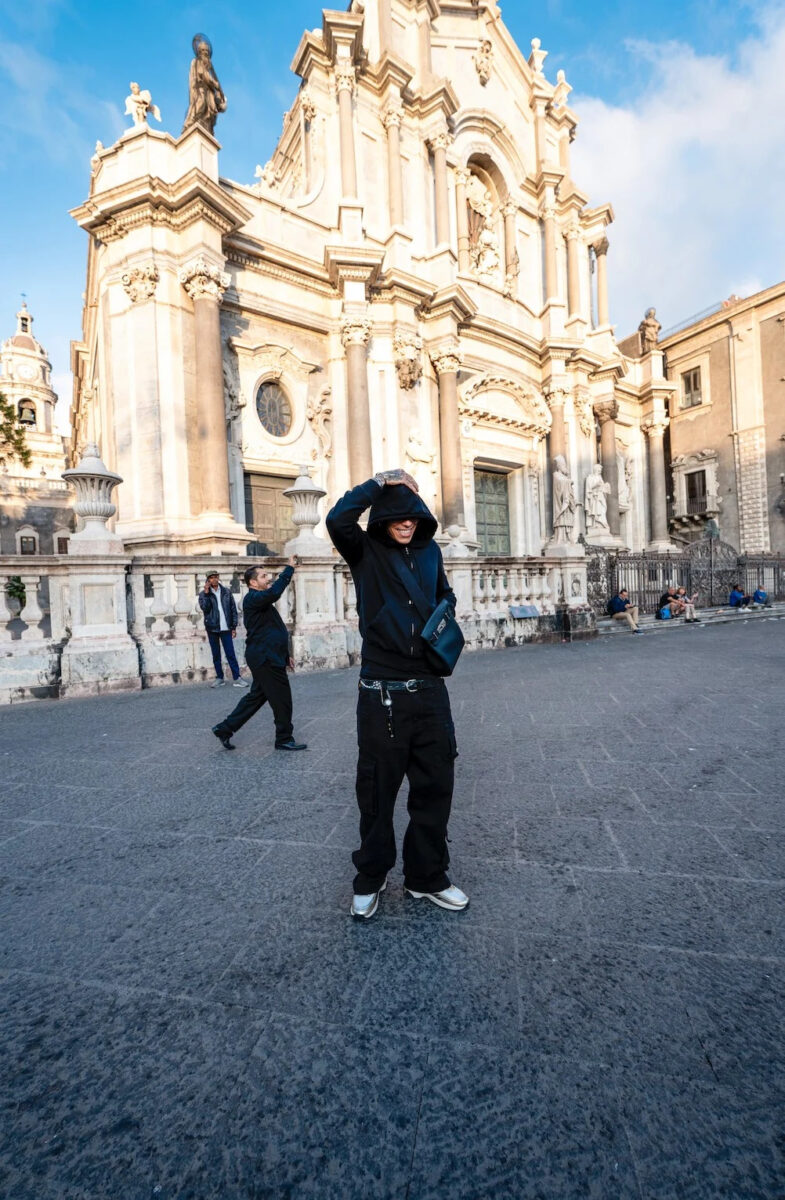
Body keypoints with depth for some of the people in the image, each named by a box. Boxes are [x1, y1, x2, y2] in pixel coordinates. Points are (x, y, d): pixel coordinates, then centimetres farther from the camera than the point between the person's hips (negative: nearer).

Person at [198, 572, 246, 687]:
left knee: (231, 654, -3)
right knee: (216, 655, 8)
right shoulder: (203, 594, 2)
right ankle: (220, 678, 16)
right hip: (212, 628, 1)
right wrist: (206, 593, -17)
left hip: (226, 628, -1)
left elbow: (233, 609, 4)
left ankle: (237, 678, -2)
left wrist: (234, 626, 0)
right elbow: (204, 608, -14)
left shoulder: (226, 592, 3)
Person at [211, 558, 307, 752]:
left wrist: (285, 655, 23)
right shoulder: (253, 598, -12)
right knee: (282, 698, -2)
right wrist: (289, 568, -30)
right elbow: (274, 592, -36)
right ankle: (284, 739, 11)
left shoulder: (261, 602, 20)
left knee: (257, 695, 16)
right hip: (265, 659, -10)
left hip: (267, 657, 10)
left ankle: (225, 728, 23)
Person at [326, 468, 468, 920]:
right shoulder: (365, 551, -3)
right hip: (382, 693, -4)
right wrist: (380, 482, -13)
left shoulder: (430, 550, 10)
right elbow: (338, 518, -23)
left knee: (435, 787, 13)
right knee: (378, 790, 10)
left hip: (430, 690, 4)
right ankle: (370, 879, 32)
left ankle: (428, 876, 35)